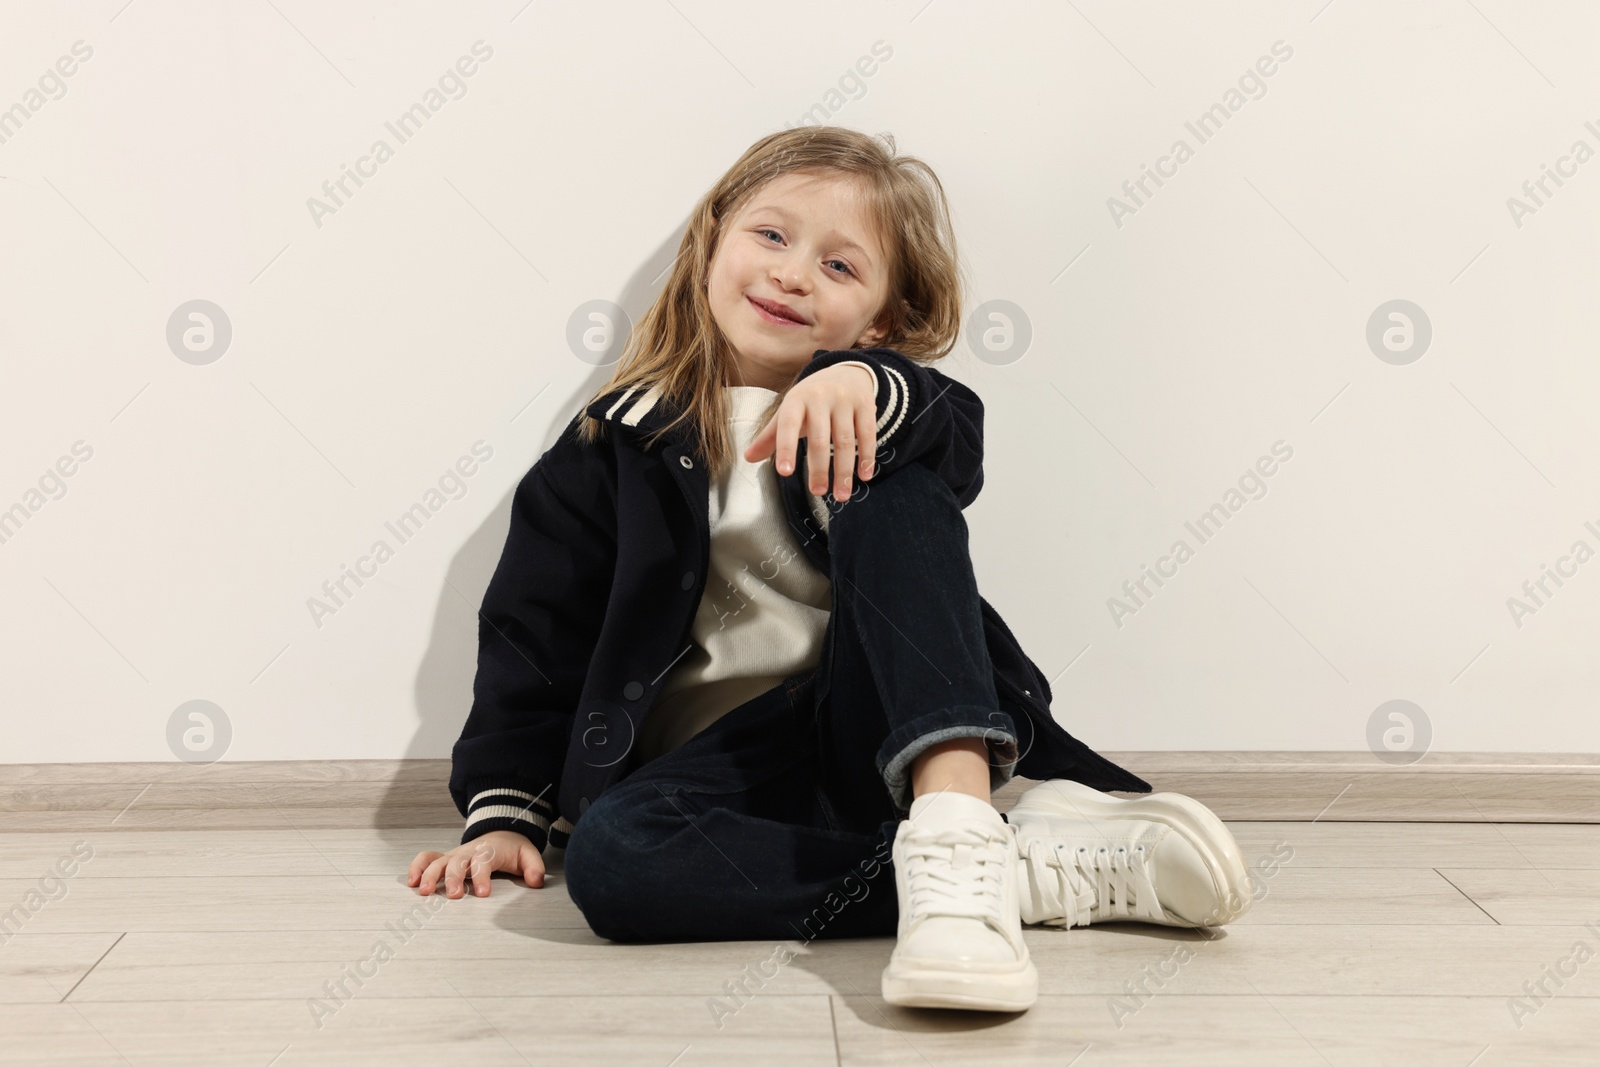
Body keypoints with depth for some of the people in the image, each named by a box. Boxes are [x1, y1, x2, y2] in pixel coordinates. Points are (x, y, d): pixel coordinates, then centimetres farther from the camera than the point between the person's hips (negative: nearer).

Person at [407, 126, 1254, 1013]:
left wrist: (863, 385, -39)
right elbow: (535, 624, 12)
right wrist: (504, 809, 4)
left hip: (884, 734, -1)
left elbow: (954, 446, -16)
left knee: (892, 492, -21)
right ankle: (1038, 868, -30)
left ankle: (958, 842, -39)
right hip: (726, 757, 1)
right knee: (606, 859, -31)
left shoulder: (869, 418, 9)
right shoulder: (623, 442, 10)